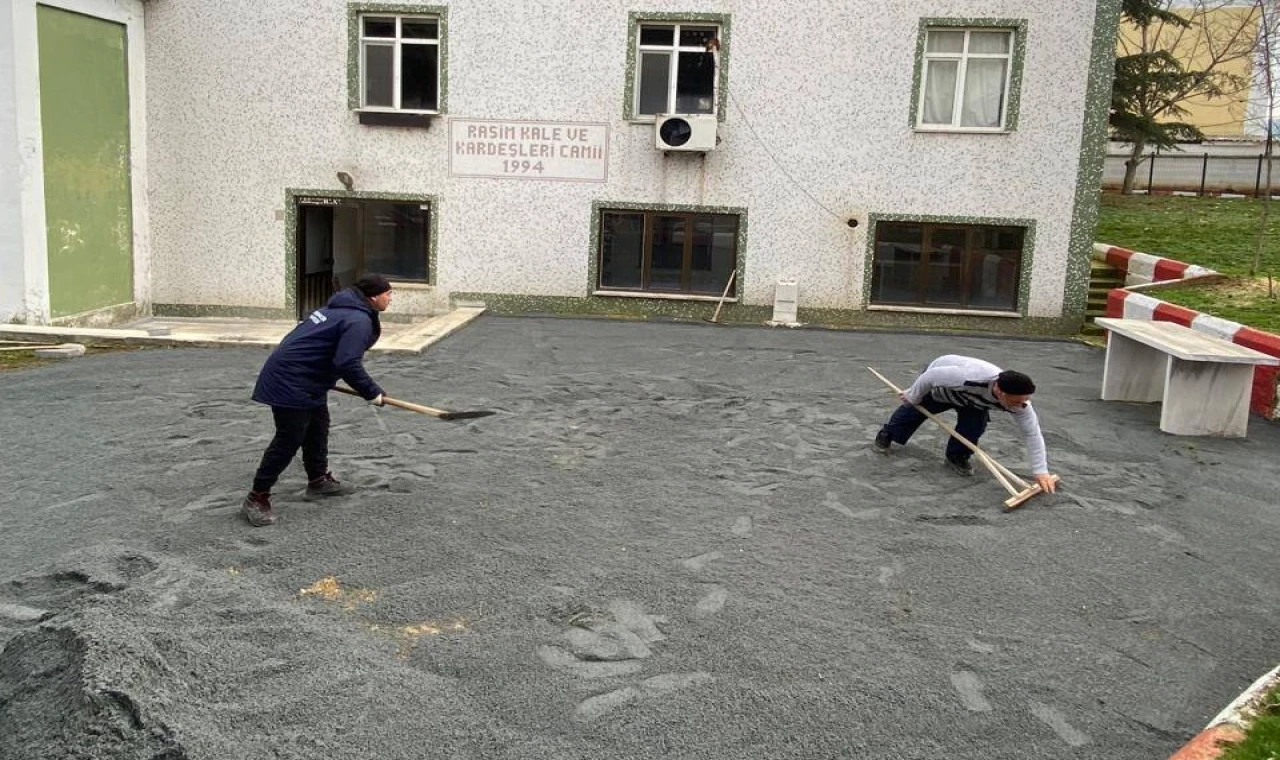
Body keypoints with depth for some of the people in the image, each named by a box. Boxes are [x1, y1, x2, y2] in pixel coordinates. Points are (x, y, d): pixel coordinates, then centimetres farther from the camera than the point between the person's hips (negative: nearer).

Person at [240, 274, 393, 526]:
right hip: (291, 383, -11)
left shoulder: (341, 308, 14)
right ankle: (256, 499, 0)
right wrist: (372, 392, -18)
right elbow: (347, 364, -28)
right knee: (288, 441, -6)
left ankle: (318, 479, 35)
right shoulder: (358, 321, -18)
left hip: (306, 380, 11)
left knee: (318, 428, 21)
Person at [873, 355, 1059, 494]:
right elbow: (931, 376, -34)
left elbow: (1032, 433, -26)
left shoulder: (1016, 398, -34)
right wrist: (912, 397, -17)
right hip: (937, 387, -3)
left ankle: (957, 455, 6)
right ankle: (887, 434, 46)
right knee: (913, 411, 16)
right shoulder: (969, 378, -50)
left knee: (976, 422, -19)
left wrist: (1040, 471, -31)